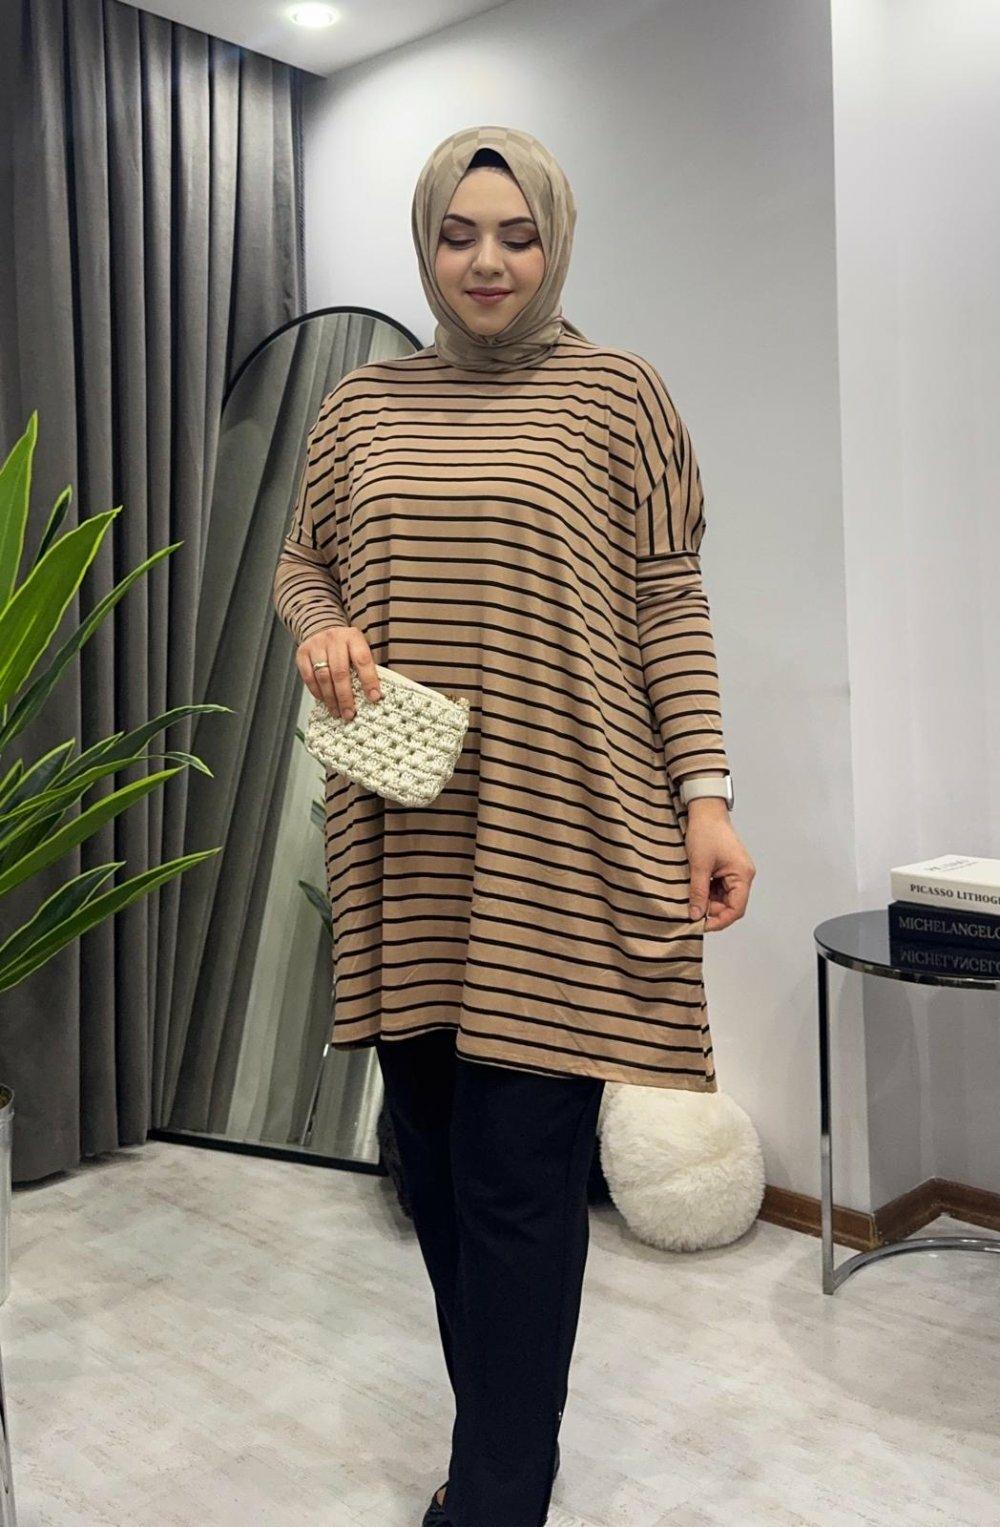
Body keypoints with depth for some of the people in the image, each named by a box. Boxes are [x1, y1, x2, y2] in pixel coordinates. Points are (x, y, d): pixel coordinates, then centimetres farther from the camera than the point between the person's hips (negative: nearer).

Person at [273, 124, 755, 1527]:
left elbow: (669, 607, 1)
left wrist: (706, 796, -7)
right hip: (403, 839, 5)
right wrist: (319, 626, -3)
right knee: (432, 1151, 12)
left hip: (557, 835, -4)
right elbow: (302, 559, 21)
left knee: (519, 1175, -4)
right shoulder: (363, 404, 13)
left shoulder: (618, 394, 4)